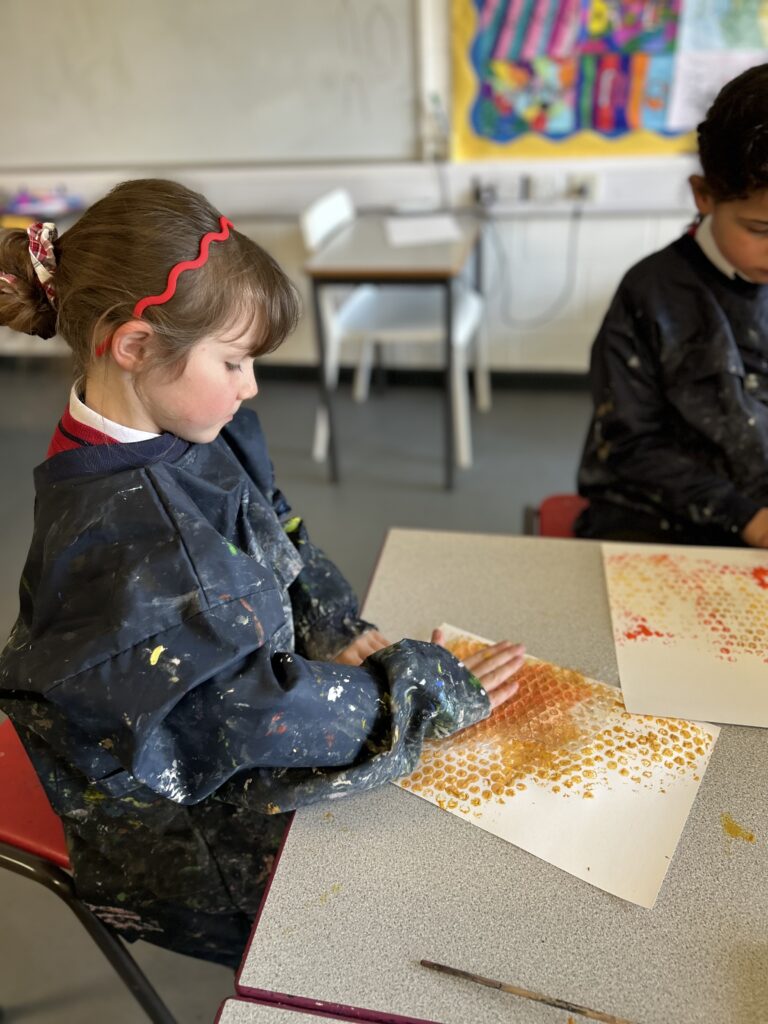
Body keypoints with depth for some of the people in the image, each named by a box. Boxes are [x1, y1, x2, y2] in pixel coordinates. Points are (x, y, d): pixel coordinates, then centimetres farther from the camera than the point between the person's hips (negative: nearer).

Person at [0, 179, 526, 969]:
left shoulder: (180, 438, -6)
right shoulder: (129, 535, -34)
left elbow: (284, 549, 7)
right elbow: (257, 710, -29)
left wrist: (339, 635, -9)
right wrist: (438, 692, -19)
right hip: (185, 832, -7)